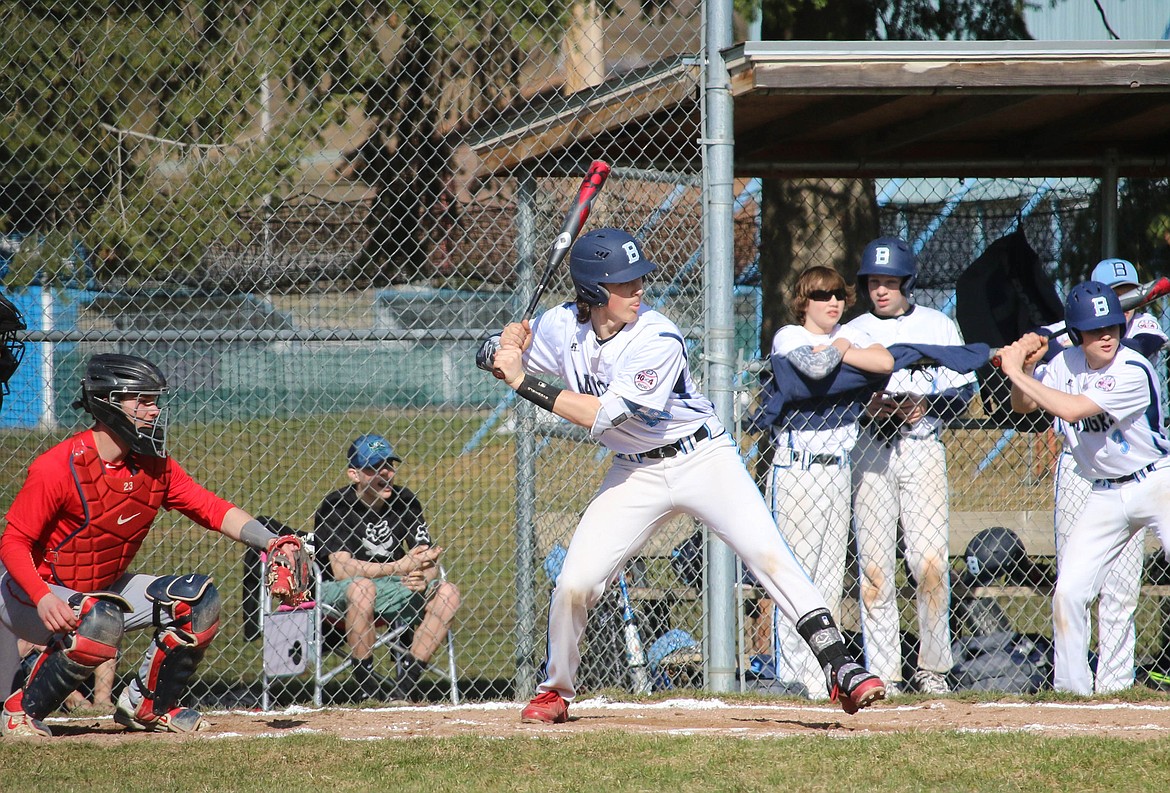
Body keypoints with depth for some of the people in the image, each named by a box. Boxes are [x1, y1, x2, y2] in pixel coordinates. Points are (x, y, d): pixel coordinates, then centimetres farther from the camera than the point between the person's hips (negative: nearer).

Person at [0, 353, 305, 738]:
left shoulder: (154, 466, -3)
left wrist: (271, 543, -18)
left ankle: (147, 705, 9)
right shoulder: (57, 468, -24)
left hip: (104, 589, 8)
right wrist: (43, 599, -38)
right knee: (99, 621, -37)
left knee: (198, 598, -4)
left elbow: (212, 509, -2)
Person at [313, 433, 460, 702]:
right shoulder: (336, 506, -14)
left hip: (390, 589, 5)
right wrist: (398, 567, -32)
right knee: (362, 586, -38)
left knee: (447, 592, -15)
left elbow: (429, 562, -1)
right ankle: (367, 687, -27)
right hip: (336, 592, -5)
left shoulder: (405, 501, 0)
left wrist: (423, 579, -27)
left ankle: (407, 680, -17)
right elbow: (340, 568, -26)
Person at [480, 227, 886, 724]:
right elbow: (495, 356, 8)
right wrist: (504, 348, -16)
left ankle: (839, 669, -21)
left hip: (703, 459, -4)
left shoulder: (657, 339, -23)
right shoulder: (564, 327, -8)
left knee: (769, 555, -20)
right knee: (574, 583, -6)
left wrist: (525, 383, -29)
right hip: (634, 474, 4)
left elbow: (603, 415, -28)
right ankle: (555, 690, 17)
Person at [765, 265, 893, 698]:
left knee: (831, 573, 6)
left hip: (839, 467, 6)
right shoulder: (788, 336, -2)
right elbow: (815, 367, -23)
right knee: (798, 566, -9)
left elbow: (885, 362, -7)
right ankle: (797, 668, -9)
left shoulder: (852, 336, 13)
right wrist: (837, 349, -5)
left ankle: (823, 666, 9)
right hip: (798, 468, -6)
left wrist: (838, 350, -10)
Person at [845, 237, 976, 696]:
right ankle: (883, 673, -1)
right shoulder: (850, 333, 12)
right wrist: (866, 407, -11)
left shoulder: (938, 327, 8)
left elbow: (964, 390, 6)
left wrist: (924, 407, -11)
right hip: (869, 449, 1)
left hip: (922, 447, -1)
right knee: (874, 565, -3)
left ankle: (933, 668, -1)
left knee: (930, 561, -12)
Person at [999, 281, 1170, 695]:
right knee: (1068, 591, 0)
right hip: (1105, 496, 6)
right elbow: (1023, 406, 8)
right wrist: (1026, 367, -12)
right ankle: (1069, 686, 13)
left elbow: (1072, 409, -29)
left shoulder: (1133, 371, -22)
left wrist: (1017, 372, -24)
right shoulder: (1067, 363, -1)